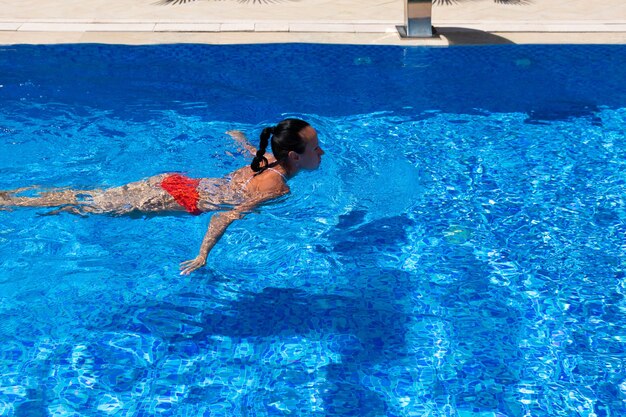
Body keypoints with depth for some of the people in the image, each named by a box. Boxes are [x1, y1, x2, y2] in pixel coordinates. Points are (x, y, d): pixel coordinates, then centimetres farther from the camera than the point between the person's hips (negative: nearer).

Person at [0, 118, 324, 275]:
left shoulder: (267, 160, 6)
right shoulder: (276, 188, -19)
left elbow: (237, 136, 24)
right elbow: (228, 215, -30)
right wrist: (202, 256, -39)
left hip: (172, 182, 7)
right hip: (181, 203, -7)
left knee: (87, 197, 13)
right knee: (90, 206, 0)